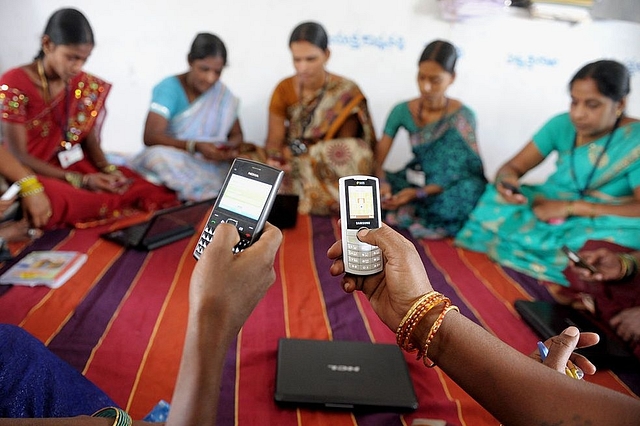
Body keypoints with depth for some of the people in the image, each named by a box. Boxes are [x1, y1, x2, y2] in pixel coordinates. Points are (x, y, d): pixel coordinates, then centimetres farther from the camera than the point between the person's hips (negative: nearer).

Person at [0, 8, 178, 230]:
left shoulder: (85, 85, 1)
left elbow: (90, 140, 7)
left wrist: (108, 170, -15)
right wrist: (80, 181, -23)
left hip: (77, 167, 5)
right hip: (33, 174, -5)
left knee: (155, 194, -16)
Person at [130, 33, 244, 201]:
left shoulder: (222, 94, 2)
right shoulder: (169, 88, -10)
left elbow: (236, 135, 9)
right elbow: (150, 137, -19)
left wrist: (230, 148, -16)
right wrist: (195, 146, -33)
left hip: (209, 162, 2)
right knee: (160, 155, -36)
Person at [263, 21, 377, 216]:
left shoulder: (346, 92, -8)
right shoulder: (284, 89, 1)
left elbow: (345, 149, -8)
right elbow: (274, 140, -3)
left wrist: (297, 148, -17)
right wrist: (274, 159, -27)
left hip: (330, 176, -1)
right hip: (290, 174, 1)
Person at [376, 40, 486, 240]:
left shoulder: (463, 116, -14)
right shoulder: (402, 111, -6)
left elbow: (456, 173, -16)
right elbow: (378, 159, -8)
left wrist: (417, 194, -30)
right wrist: (382, 182, -31)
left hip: (448, 188, -2)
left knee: (470, 189, -38)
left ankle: (405, 214, -19)